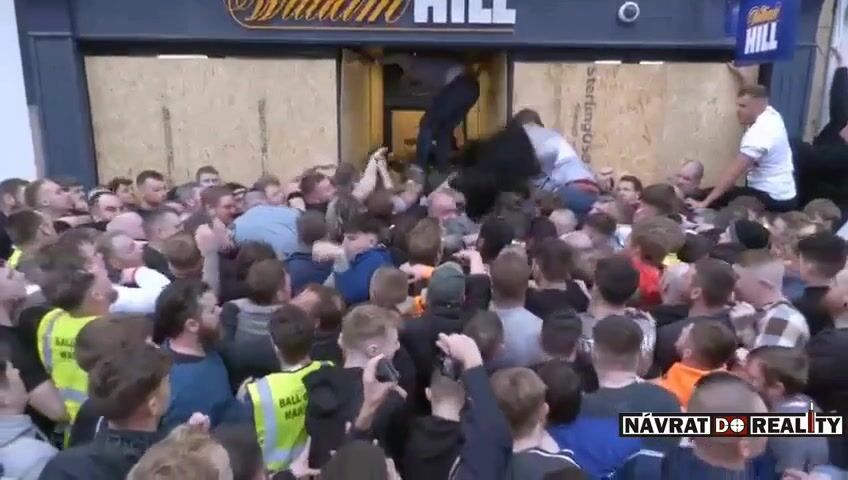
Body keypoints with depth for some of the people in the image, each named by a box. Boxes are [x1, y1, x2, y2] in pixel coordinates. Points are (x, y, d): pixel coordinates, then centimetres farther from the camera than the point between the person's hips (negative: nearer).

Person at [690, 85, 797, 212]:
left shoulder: (758, 133, -27)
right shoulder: (771, 114, 0)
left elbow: (733, 174, -29)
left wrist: (705, 202, -29)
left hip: (773, 199, -10)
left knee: (716, 199, -10)